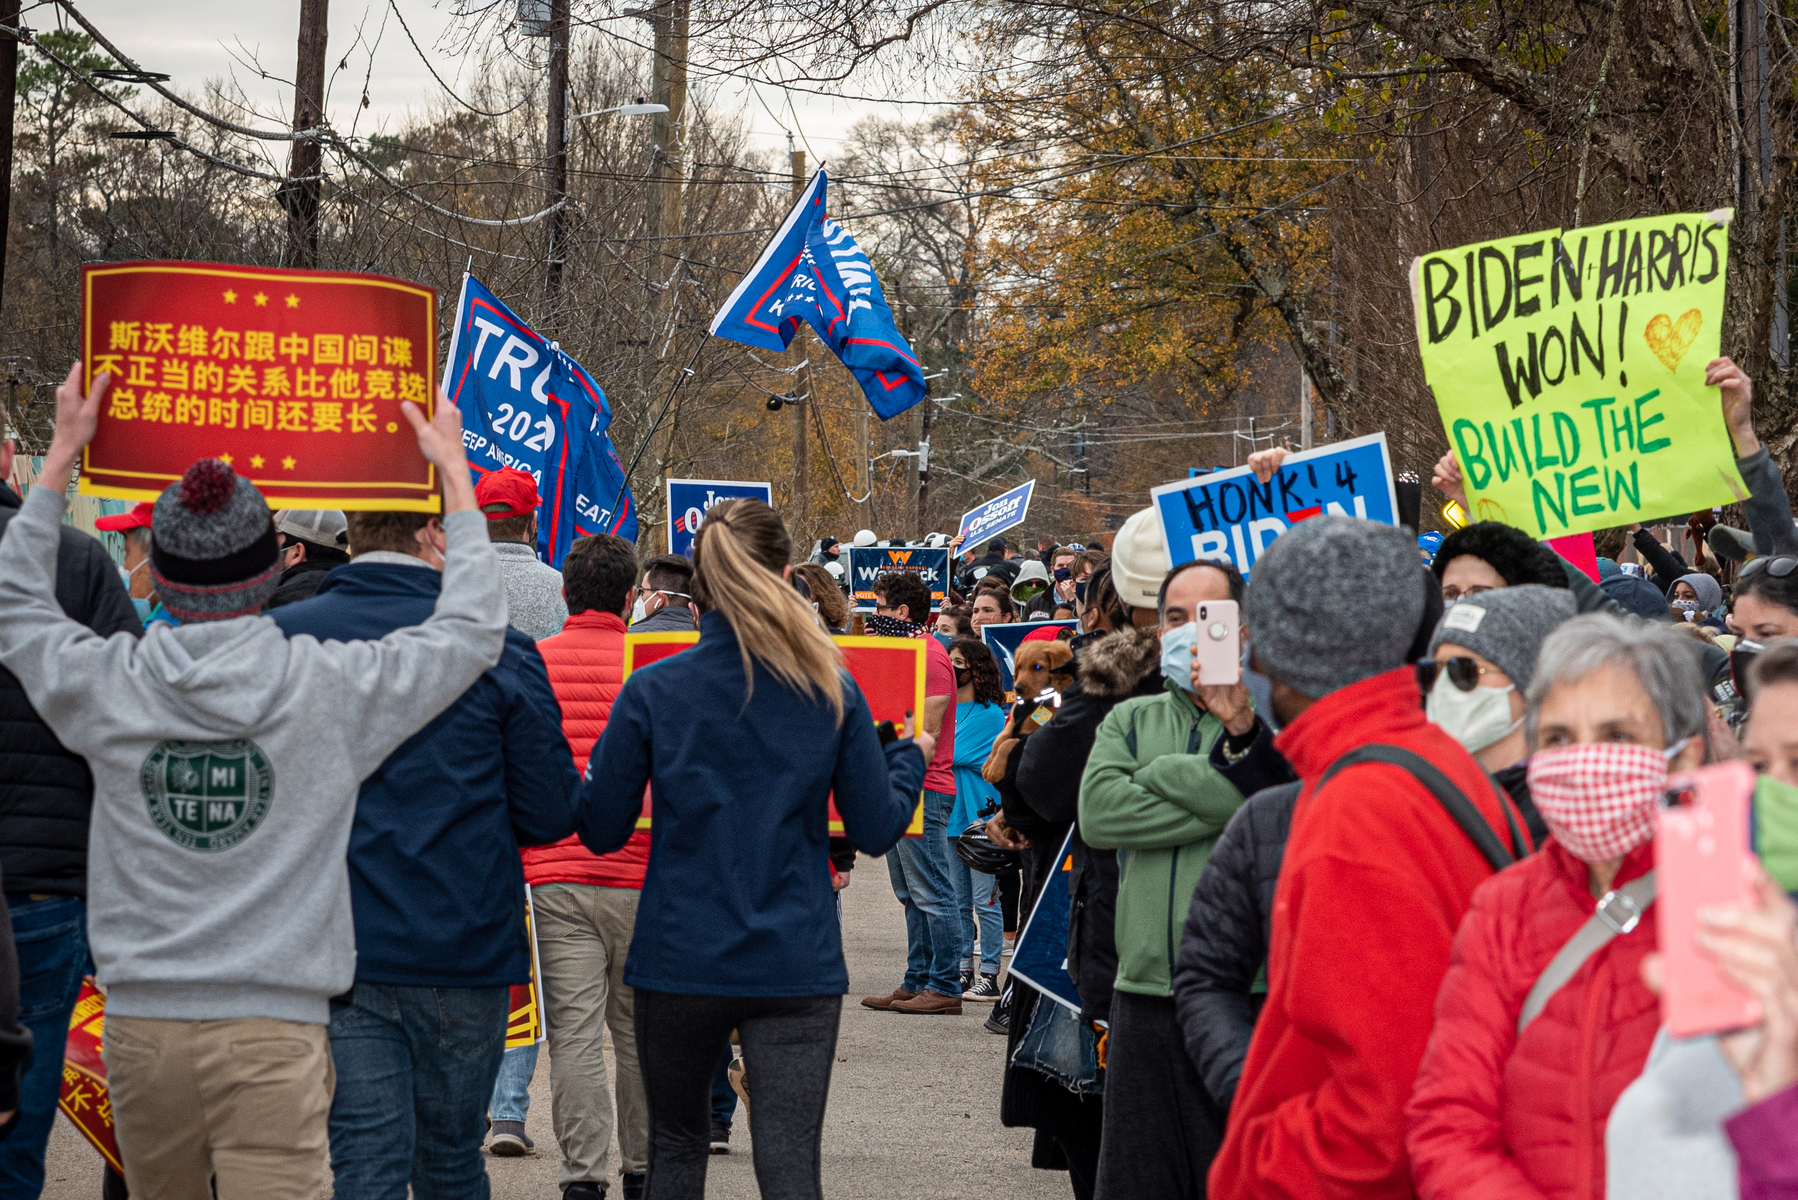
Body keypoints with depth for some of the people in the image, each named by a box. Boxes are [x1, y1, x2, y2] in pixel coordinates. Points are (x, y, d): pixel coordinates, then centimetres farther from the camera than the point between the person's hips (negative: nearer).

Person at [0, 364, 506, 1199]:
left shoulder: (107, 687, -1)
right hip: (274, 1031, -3)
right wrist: (453, 472, 19)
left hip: (141, 1028, 3)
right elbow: (472, 629, 9)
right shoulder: (328, 688, -6)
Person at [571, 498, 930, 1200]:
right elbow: (877, 829, 2)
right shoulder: (832, 693, -3)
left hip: (680, 959, 0)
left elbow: (601, 831, -1)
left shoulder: (652, 692, -5)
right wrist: (910, 758, 21)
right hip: (797, 963, 0)